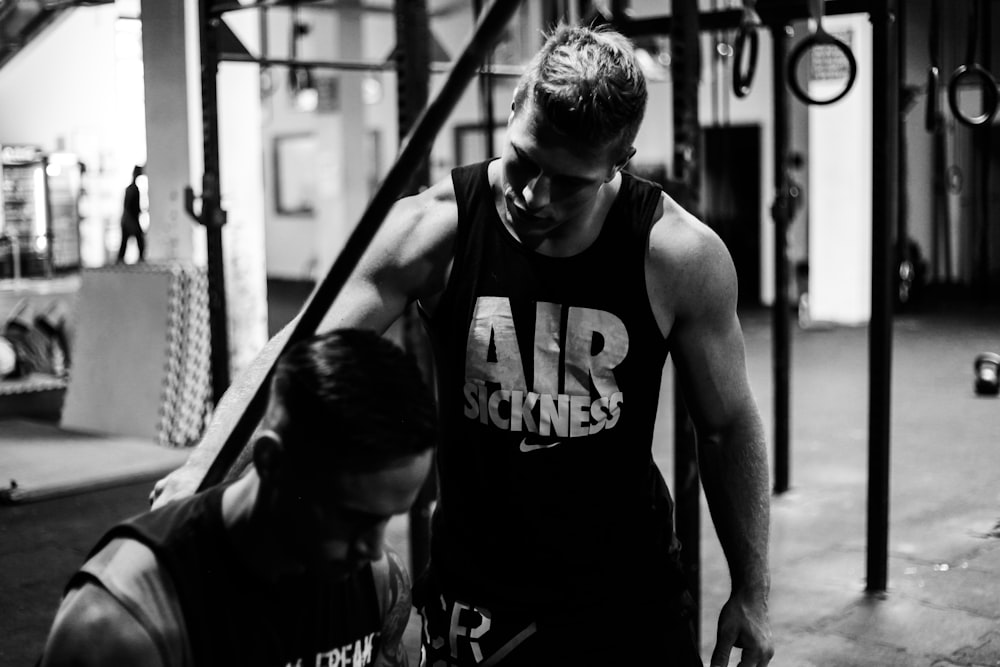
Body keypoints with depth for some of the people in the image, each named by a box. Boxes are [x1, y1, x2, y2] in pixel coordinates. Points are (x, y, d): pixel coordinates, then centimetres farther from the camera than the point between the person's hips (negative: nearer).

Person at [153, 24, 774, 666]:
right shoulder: (435, 230, -14)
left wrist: (751, 593, 2)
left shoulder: (681, 256, -14)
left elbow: (728, 428, -2)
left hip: (632, 597, 1)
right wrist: (205, 463, -32)